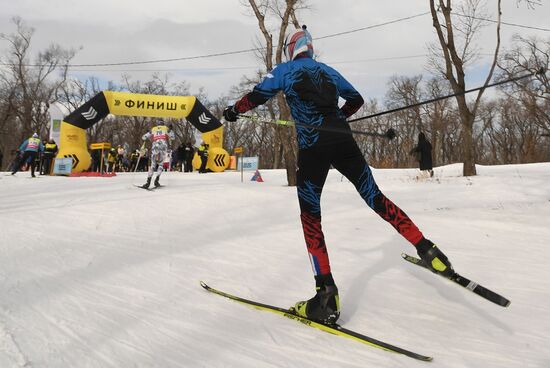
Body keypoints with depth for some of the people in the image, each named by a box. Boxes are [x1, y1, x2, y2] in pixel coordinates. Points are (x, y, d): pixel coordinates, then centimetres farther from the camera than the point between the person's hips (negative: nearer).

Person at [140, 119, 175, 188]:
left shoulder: (153, 129, 22)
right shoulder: (166, 128, 19)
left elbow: (144, 137, 18)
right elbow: (173, 137, 10)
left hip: (155, 146, 1)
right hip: (163, 146, -1)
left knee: (153, 164, 0)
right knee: (161, 164, 9)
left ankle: (148, 181, -14)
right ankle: (157, 179, -10)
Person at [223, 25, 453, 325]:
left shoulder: (284, 70, 11)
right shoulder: (328, 71, 23)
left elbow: (257, 96, 5)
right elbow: (356, 100, 32)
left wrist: (233, 111, 23)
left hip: (312, 146, -4)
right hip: (343, 140, 4)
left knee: (310, 215, 1)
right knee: (374, 196, 11)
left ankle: (327, 295, -6)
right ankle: (428, 251, 8)